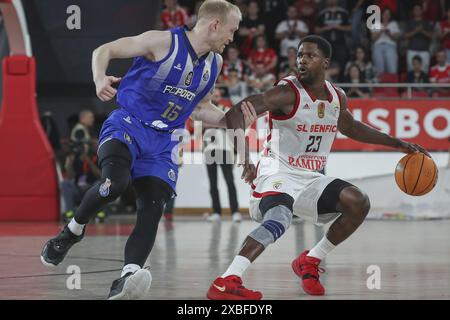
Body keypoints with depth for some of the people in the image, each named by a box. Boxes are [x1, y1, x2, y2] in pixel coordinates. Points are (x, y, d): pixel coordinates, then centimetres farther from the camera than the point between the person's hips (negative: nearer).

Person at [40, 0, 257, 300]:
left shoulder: (214, 63, 11)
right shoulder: (164, 41, -10)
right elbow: (104, 51, -5)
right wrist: (100, 80, -25)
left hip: (163, 141, 6)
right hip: (128, 125, -6)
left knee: (153, 209, -14)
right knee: (115, 182, -31)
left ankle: (127, 280, -24)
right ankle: (73, 230, -3)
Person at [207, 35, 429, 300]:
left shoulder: (337, 97, 5)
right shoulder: (288, 93, -18)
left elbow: (351, 127, 27)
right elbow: (236, 114, -29)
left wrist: (398, 143, 26)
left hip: (310, 179, 8)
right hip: (278, 175, -7)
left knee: (359, 204, -2)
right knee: (278, 221, -34)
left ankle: (309, 262, 11)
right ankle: (225, 283, -43)